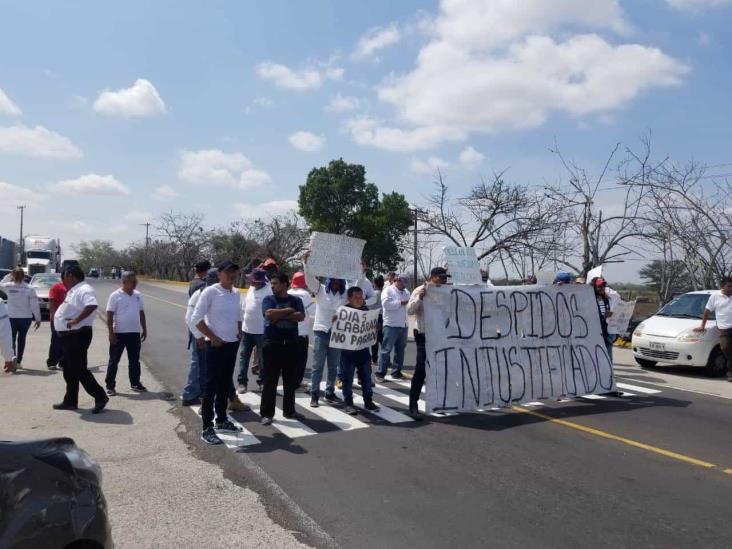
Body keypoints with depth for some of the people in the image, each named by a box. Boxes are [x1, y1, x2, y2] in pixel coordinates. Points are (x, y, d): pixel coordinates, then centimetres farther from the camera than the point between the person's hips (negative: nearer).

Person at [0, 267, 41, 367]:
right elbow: (35, 305, -8)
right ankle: (18, 361, 24)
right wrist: (38, 319, 0)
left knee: (12, 339, 5)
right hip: (26, 317, 1)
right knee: (21, 339, 16)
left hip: (12, 317, -1)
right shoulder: (29, 288, -9)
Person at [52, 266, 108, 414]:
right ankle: (70, 401, 24)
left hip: (78, 335, -10)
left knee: (79, 370, -7)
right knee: (70, 371, 15)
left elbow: (92, 305, -36)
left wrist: (76, 320, -33)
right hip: (69, 335, 10)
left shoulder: (84, 290, -17)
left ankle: (100, 397, 0)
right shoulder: (74, 290, 15)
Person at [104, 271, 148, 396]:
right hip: (119, 333, -5)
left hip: (135, 333, 5)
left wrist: (144, 329, 11)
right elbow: (109, 315, -10)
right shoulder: (115, 296, -9)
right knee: (114, 360, 3)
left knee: (134, 360, 13)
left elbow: (141, 313, 14)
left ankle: (135, 383, 24)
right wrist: (111, 333, -14)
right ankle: (110, 386, 11)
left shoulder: (138, 295, 7)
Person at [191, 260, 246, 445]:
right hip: (216, 345, -7)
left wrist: (239, 332, 7)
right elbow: (196, 318, -14)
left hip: (233, 345, 7)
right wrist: (213, 338, -15)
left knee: (226, 385, 16)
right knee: (212, 386, -3)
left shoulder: (237, 293, 8)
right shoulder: (210, 292, -13)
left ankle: (221, 420, 30)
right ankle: (207, 429, 3)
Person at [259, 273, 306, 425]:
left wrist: (280, 316, -12)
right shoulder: (268, 299, 1)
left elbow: (301, 316, -9)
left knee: (291, 381, 11)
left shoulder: (296, 300, 7)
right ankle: (266, 413, 7)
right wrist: (288, 311, -9)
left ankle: (289, 411, 23)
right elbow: (269, 314, -18)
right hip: (272, 345, -3)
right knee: (270, 381, 0)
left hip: (291, 345, 3)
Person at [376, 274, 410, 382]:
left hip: (403, 325, 7)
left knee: (400, 349, 12)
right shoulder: (388, 290, -4)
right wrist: (400, 302, -16)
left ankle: (396, 372, 22)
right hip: (391, 325, -7)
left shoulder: (406, 292, 19)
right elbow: (386, 304, -18)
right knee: (387, 349, -6)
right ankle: (380, 373, -2)